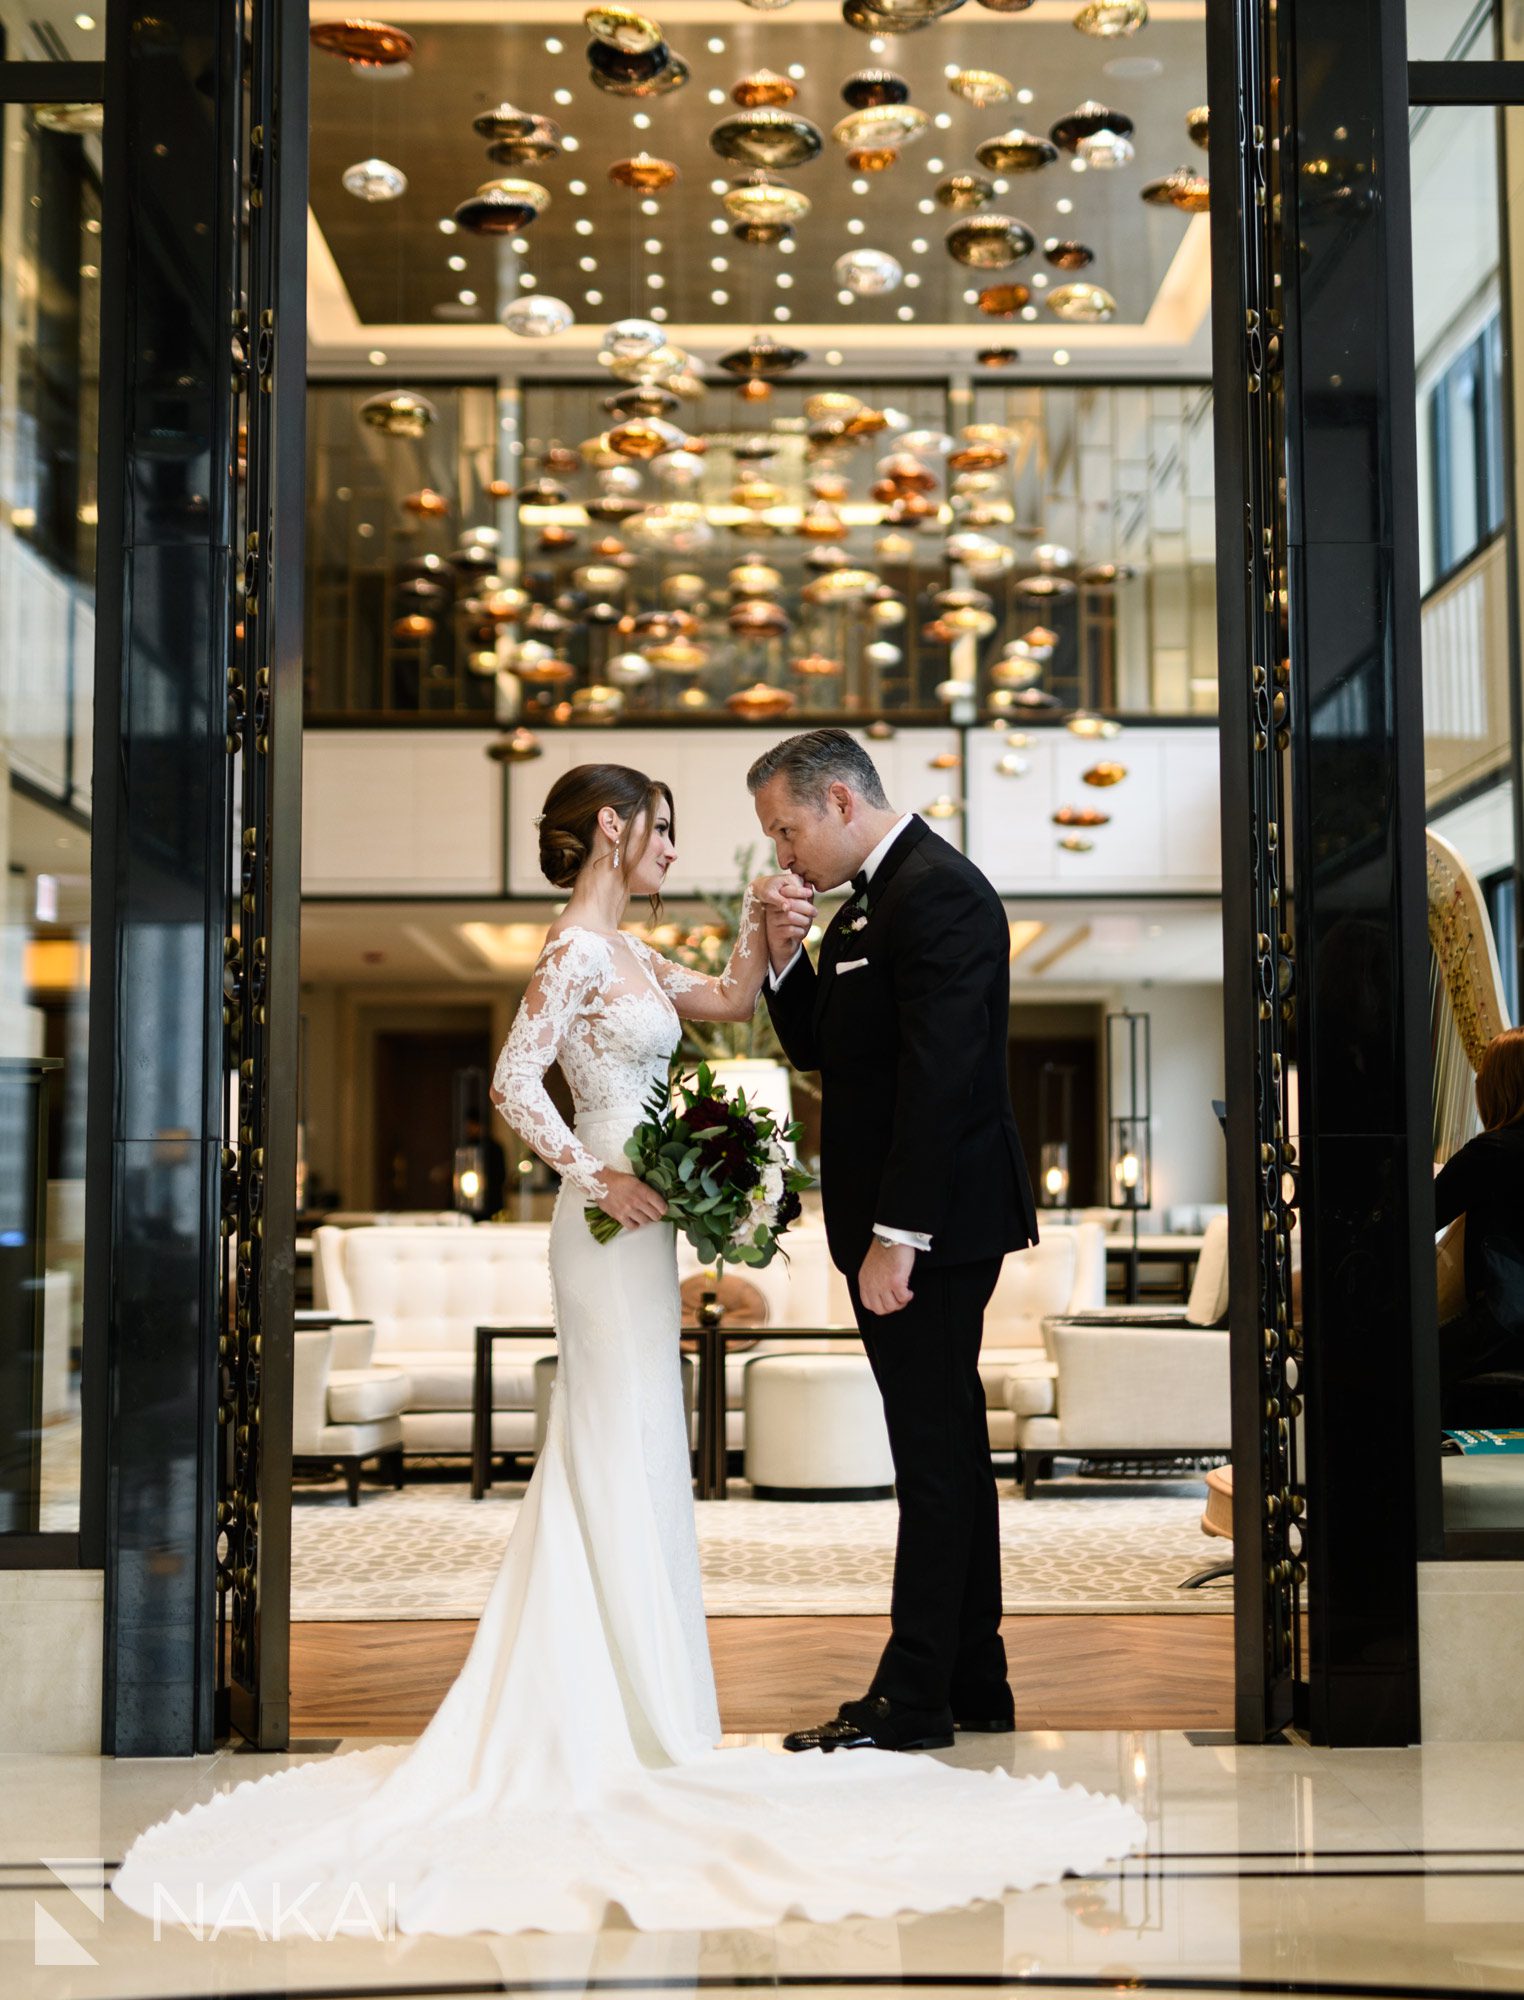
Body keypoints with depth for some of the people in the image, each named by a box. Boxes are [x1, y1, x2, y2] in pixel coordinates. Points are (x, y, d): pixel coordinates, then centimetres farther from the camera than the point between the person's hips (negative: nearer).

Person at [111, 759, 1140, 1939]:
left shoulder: (626, 950, 14)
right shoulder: (577, 950, -14)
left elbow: (729, 1003, 18)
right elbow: (515, 1081, -22)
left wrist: (763, 928, 3)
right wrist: (601, 1177, -21)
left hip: (639, 1224, 10)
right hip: (613, 1227, -10)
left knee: (620, 1448, 14)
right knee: (623, 1450, -4)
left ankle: (589, 1692, 23)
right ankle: (641, 1710, 5)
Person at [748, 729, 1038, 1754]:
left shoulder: (936, 891, -16)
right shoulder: (872, 901, 16)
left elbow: (938, 1076, -23)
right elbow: (818, 1049, 21)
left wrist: (896, 1235, -24)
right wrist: (785, 958, 3)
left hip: (931, 1220, -10)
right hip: (901, 1223, 10)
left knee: (935, 1450, -3)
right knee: (947, 1448, 15)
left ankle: (913, 1699, 4)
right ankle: (973, 1681, 24)